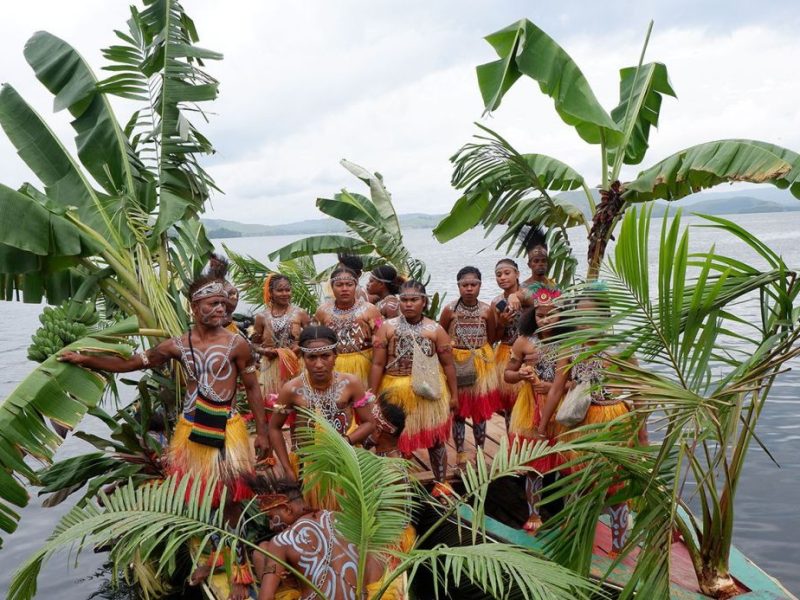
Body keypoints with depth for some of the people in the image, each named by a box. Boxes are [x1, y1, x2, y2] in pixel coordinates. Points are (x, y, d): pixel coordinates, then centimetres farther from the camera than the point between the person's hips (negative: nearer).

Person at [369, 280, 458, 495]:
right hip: (396, 391, 1)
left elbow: (448, 364, 1)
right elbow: (378, 364, -4)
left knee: (434, 437, 8)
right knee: (395, 438, 12)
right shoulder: (387, 327, -2)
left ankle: (441, 482, 27)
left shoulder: (435, 330, -2)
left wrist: (453, 394, 0)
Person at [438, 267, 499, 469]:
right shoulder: (450, 310, -8)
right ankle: (460, 453, 20)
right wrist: (448, 347, -8)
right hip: (455, 363, -1)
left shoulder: (487, 310, -6)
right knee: (458, 409, 7)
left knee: (480, 408, 8)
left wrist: (479, 352, -2)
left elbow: (491, 338, 6)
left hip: (481, 363, 1)